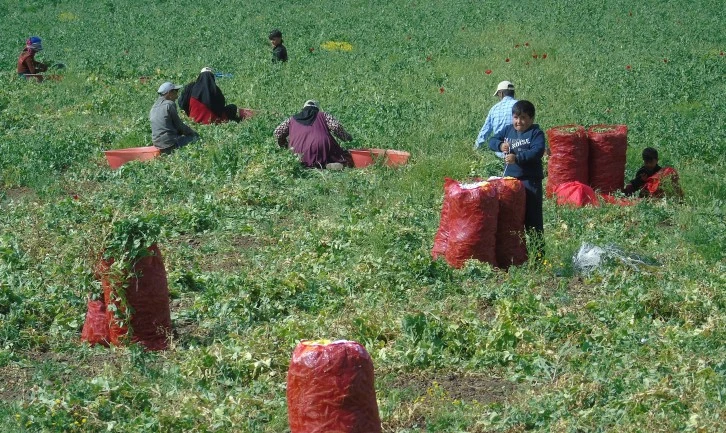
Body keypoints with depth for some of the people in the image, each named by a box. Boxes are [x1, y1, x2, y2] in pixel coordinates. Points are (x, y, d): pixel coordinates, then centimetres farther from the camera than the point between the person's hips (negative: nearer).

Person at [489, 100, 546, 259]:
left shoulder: (536, 133, -7)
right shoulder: (508, 130, 11)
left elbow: (537, 152, -21)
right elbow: (492, 141, 11)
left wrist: (517, 158, -30)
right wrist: (500, 145, -11)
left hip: (530, 181, -6)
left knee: (532, 217, -4)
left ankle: (539, 252, 1)